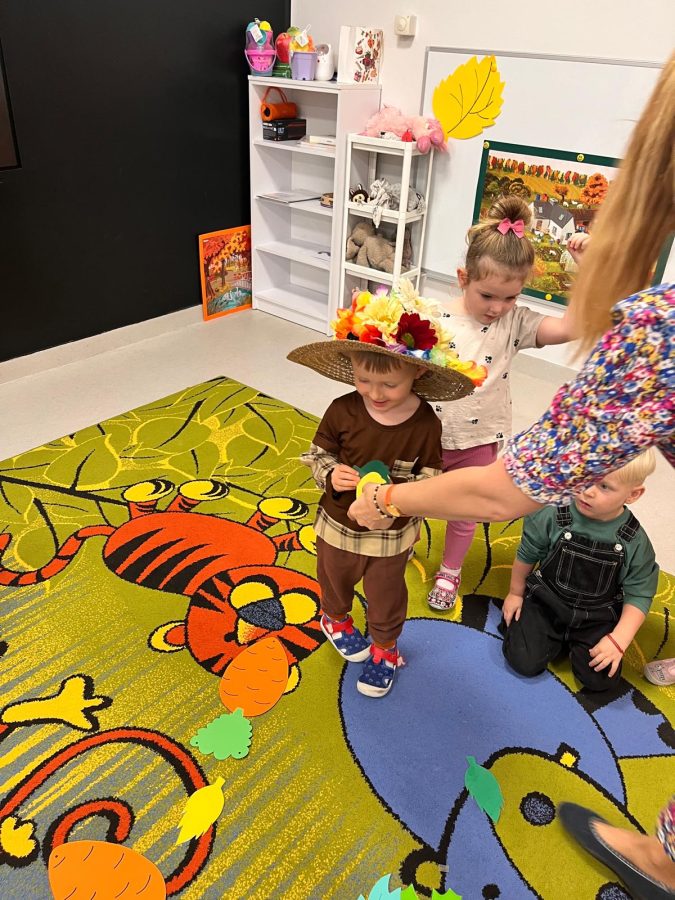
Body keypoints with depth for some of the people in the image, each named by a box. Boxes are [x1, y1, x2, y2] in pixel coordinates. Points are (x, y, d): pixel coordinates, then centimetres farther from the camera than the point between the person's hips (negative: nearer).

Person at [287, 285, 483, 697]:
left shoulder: (425, 424, -22)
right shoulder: (342, 411, -21)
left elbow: (430, 478, -13)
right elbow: (318, 453, -6)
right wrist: (330, 475, -28)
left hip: (392, 534, -1)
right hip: (339, 525, 2)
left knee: (386, 597, 22)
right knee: (335, 582, 29)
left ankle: (384, 649, 51)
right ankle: (336, 620, 63)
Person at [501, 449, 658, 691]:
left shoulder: (635, 542, -17)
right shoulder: (553, 517, -20)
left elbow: (638, 594, -9)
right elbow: (526, 556, -2)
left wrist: (619, 640, -18)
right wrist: (516, 594, 10)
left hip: (597, 618, 1)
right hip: (545, 604, -1)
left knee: (600, 680, -8)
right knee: (524, 662, -12)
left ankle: (575, 642, 21)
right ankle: (556, 638, 18)